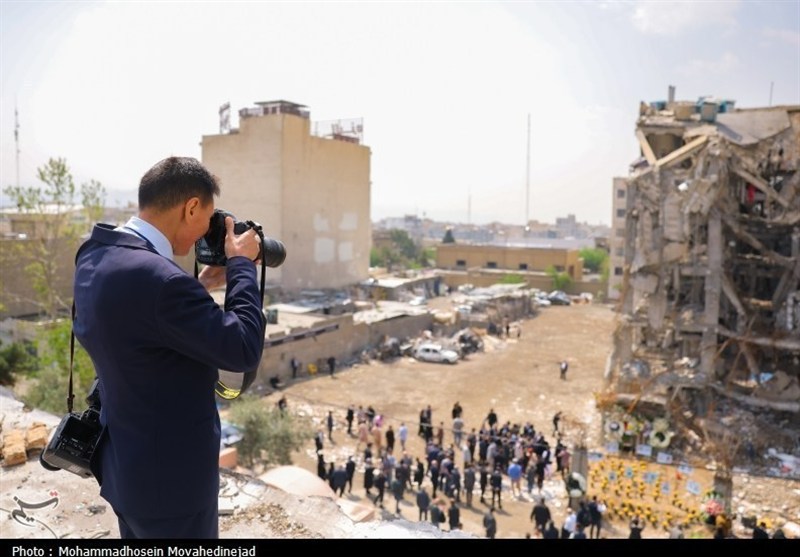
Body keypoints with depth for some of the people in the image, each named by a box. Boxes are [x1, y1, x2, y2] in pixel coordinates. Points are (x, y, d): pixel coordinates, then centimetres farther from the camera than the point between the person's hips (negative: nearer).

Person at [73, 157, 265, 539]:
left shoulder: (96, 256, -1)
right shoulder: (158, 278, -31)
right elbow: (243, 351, -23)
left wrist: (201, 285, 8)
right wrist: (242, 264, -14)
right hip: (168, 475, -9)